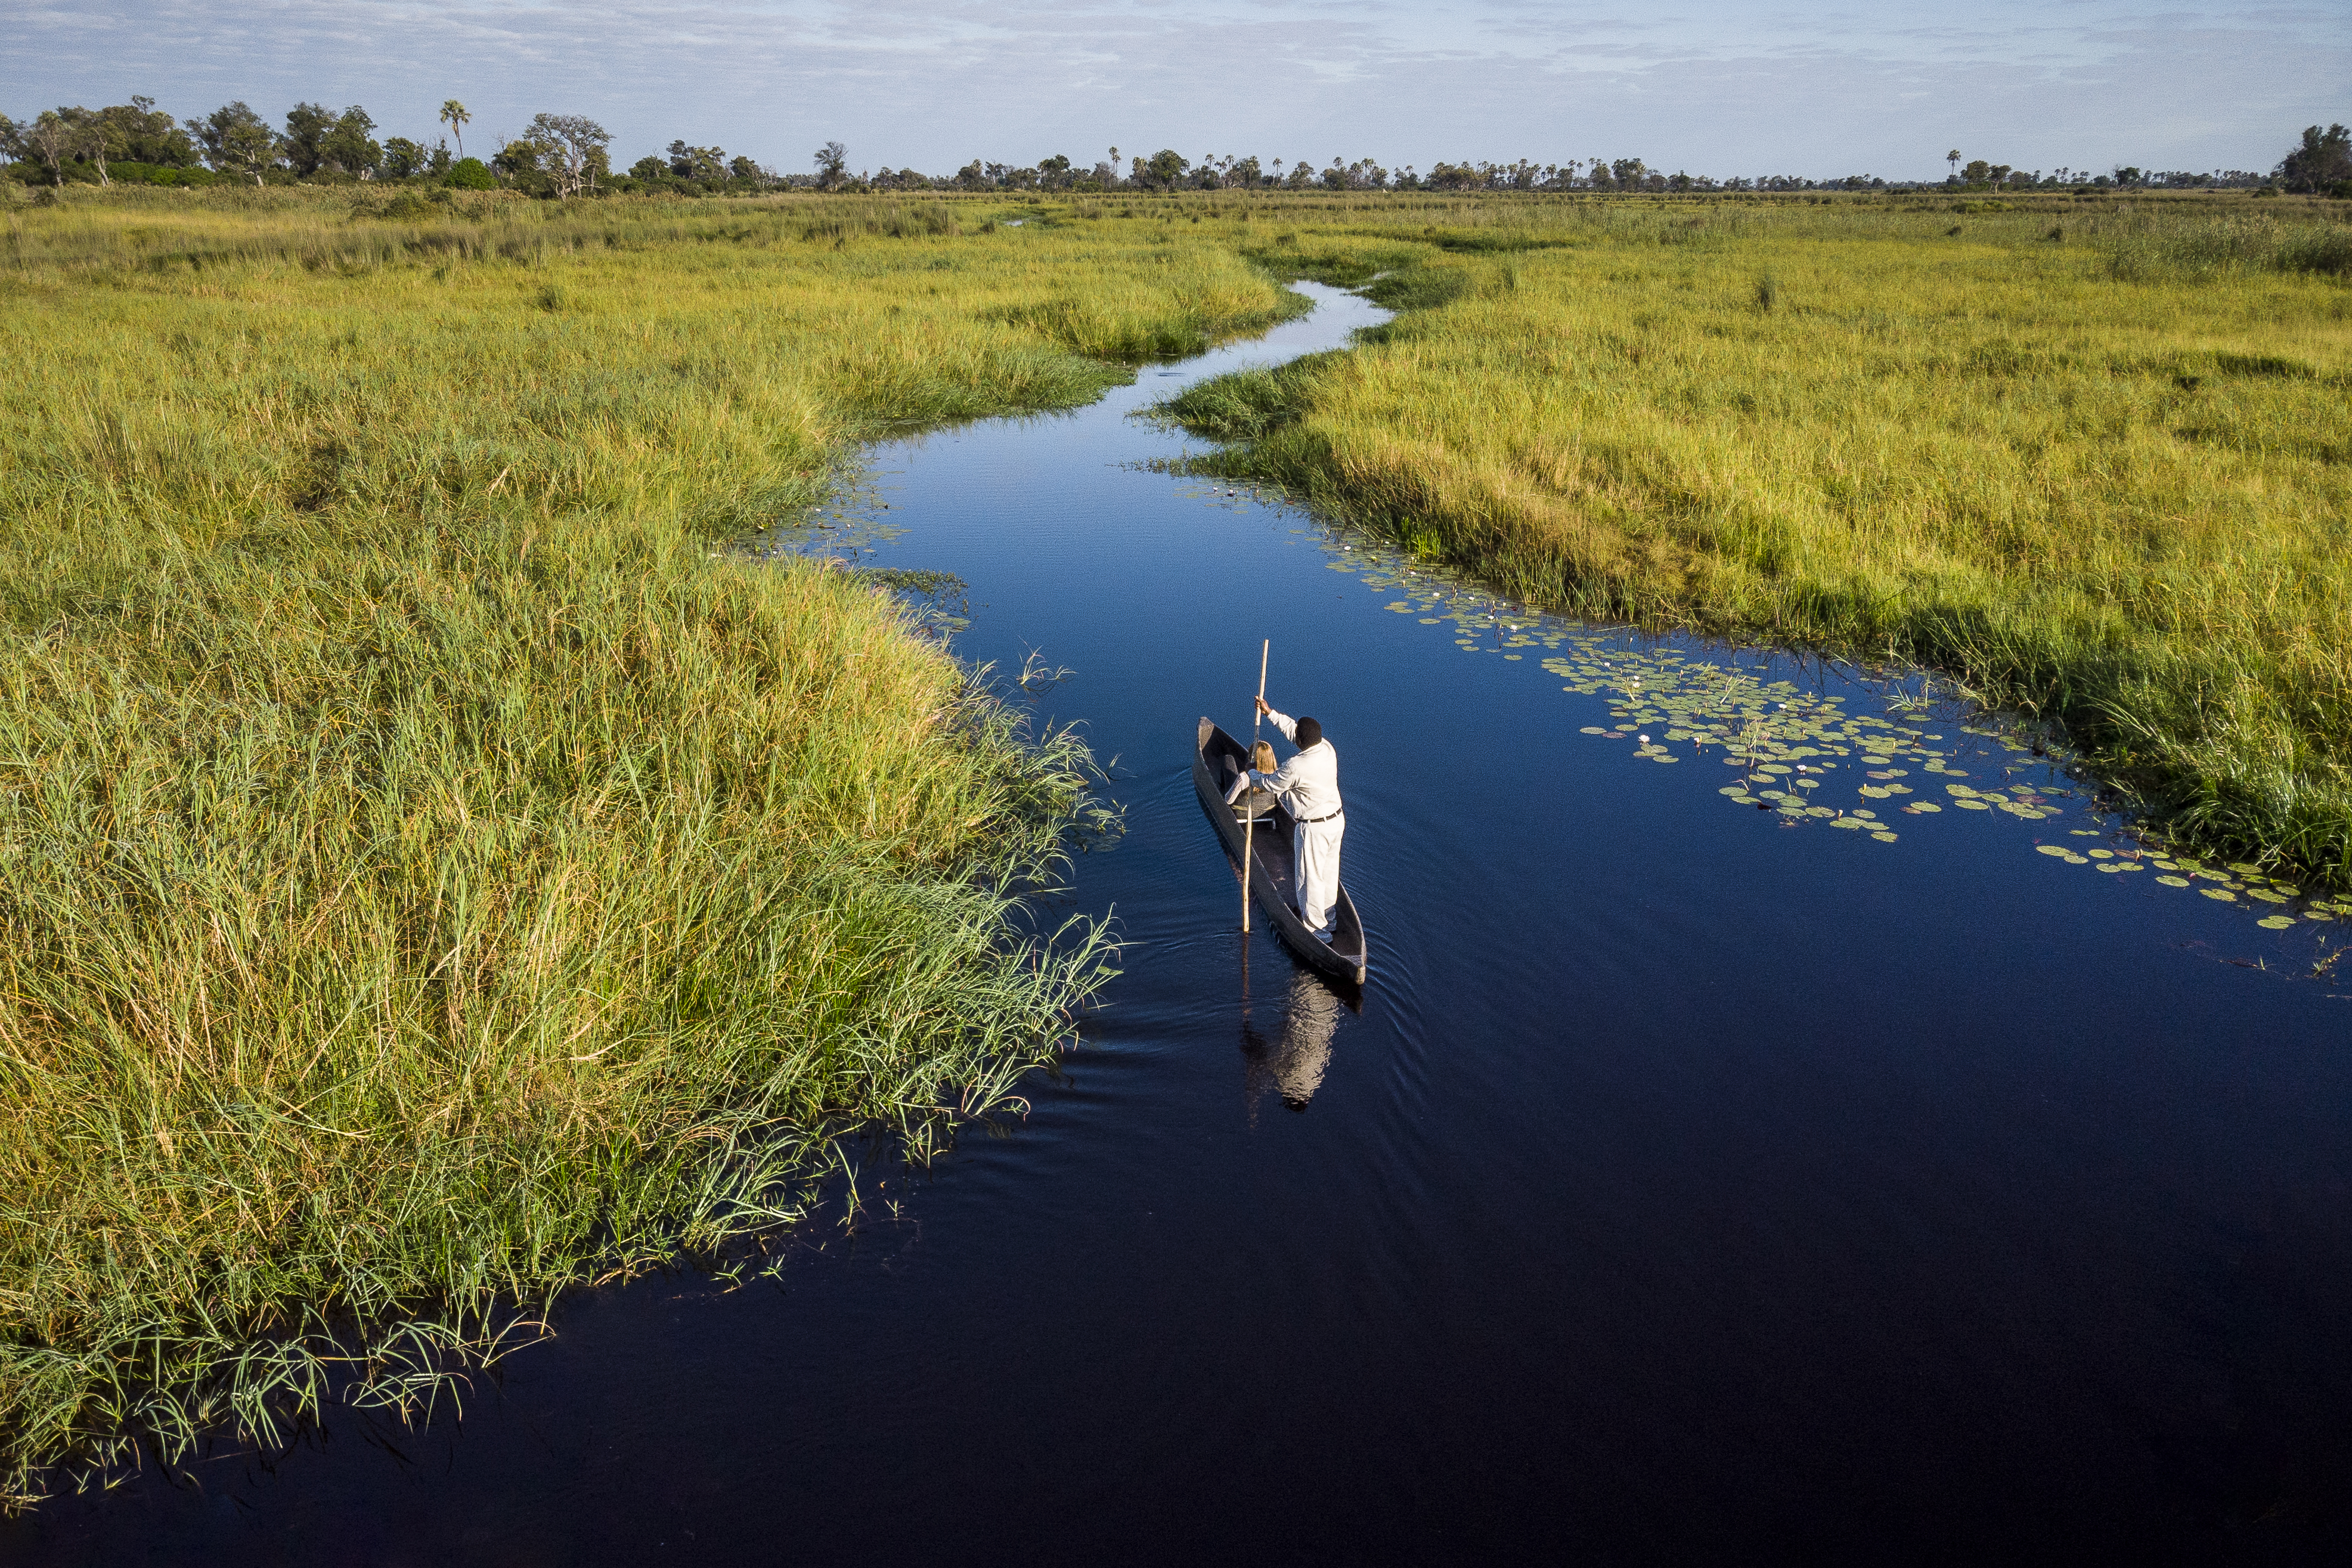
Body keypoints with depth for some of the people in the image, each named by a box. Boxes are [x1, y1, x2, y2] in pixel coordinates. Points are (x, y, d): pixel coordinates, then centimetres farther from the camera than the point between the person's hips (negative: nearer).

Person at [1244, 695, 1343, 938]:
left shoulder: (1296, 767, -27)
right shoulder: (1327, 748, -5)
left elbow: (1272, 784, -8)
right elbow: (1292, 728, 11)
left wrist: (1252, 773, 12)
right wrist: (1270, 713, 17)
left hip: (1314, 829, -8)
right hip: (1337, 818, 8)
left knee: (1310, 877, 6)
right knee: (1329, 870, 21)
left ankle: (1316, 929, 15)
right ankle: (1327, 914, 38)